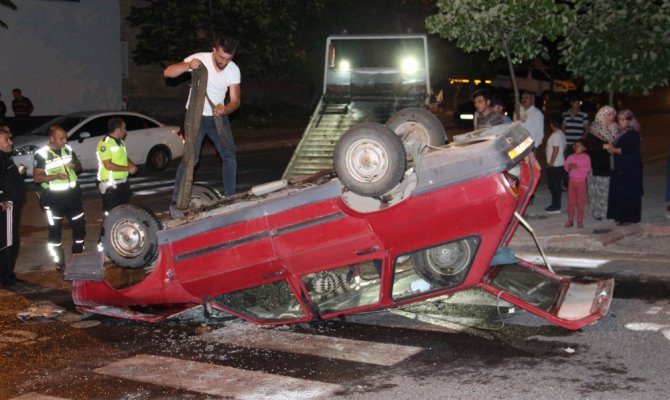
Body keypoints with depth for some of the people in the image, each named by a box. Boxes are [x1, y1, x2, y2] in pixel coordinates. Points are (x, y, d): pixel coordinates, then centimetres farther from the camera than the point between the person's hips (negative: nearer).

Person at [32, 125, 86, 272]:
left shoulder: (68, 150, 4)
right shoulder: (42, 154, -12)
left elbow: (79, 166, 16)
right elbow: (36, 177, -13)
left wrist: (74, 165, -8)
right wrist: (55, 176, -26)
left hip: (72, 193, 5)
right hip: (54, 196, -5)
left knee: (80, 225, 10)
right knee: (55, 229, 4)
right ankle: (59, 262, 15)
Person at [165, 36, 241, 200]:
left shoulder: (233, 70, -10)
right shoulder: (200, 59, -19)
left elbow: (235, 100, -10)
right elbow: (167, 72, -23)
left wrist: (225, 109, -33)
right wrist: (188, 65, -41)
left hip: (218, 116, 4)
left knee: (229, 155, 4)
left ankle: (230, 196, 16)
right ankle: (177, 199, -8)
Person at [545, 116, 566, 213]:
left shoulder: (555, 135, -18)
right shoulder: (561, 134, 11)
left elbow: (556, 150, -22)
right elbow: (564, 147, 17)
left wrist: (550, 163, -17)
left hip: (554, 165, -10)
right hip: (559, 163, 10)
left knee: (554, 185, -4)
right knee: (555, 185, 15)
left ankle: (556, 207, 0)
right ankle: (555, 204, 22)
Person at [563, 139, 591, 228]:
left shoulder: (586, 157, -4)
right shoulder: (571, 156, 6)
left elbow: (587, 169, -14)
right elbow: (565, 166, 3)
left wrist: (577, 167, -23)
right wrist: (569, 167, -19)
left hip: (581, 182, -3)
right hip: (572, 181, 3)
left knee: (580, 202, 2)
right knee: (570, 201, 5)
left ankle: (580, 221, 9)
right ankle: (570, 220, 13)